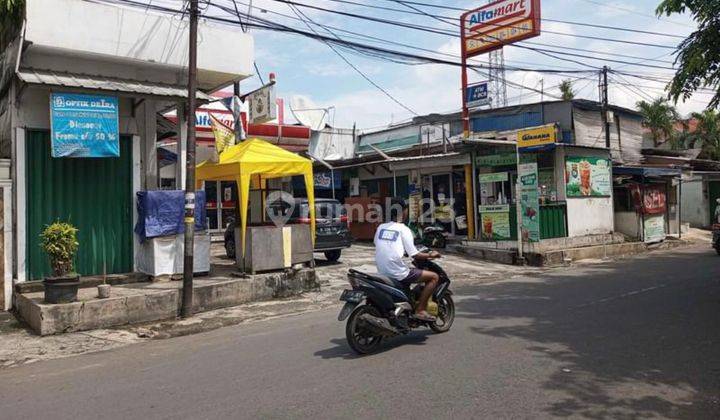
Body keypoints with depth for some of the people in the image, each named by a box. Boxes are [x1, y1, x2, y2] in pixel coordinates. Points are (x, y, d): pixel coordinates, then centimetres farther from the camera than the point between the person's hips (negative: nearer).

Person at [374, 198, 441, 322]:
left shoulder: (380, 227, 9)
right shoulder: (403, 229, -8)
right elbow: (414, 255, -11)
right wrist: (430, 255, 7)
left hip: (382, 273, 8)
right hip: (397, 273, -8)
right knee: (434, 277, 2)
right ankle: (420, 309, -3)